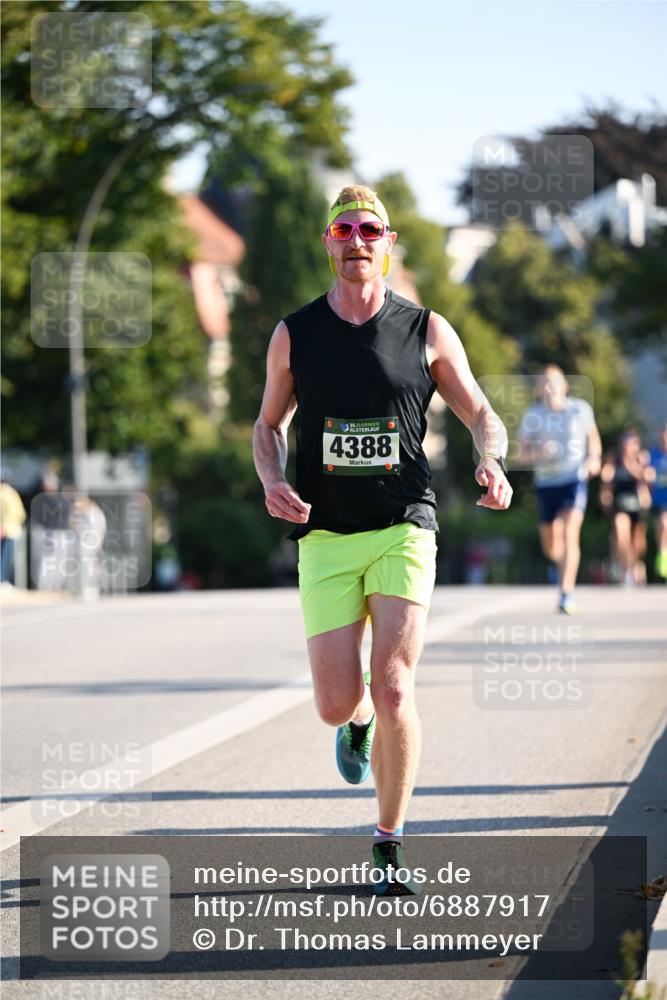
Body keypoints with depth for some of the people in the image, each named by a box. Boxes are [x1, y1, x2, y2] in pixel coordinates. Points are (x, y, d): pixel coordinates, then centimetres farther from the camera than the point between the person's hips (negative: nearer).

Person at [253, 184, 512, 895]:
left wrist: (492, 463, -13)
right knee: (338, 704, -4)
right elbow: (269, 424, 18)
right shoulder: (294, 335, 7)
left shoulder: (426, 331, 4)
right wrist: (273, 484, -3)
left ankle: (389, 847, 2)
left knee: (393, 690, -14)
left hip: (403, 530, -1)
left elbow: (481, 415, 9)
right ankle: (359, 723, 36)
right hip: (326, 541, 1)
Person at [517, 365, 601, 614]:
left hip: (575, 480, -2)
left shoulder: (580, 409, 0)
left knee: (570, 535, -22)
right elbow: (521, 453, 0)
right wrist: (538, 454, -21)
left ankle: (566, 593, -24)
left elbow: (593, 436, 17)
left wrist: (594, 458, -1)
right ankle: (566, 567, 48)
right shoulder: (532, 416, -2)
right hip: (546, 483, 2)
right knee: (550, 547, 11)